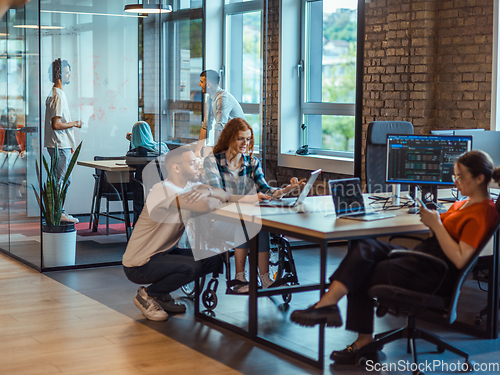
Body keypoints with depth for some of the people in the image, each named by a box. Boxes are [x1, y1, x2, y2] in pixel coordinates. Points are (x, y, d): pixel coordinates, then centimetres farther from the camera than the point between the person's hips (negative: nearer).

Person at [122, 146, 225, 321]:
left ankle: (162, 295, 12)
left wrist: (207, 191, -23)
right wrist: (214, 200, -14)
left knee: (214, 260, -2)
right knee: (192, 267, -29)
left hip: (165, 253, 9)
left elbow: (224, 195, -1)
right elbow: (205, 206, -37)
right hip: (140, 265, -9)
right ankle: (147, 295, -2)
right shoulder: (163, 190, -25)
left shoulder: (189, 186, 4)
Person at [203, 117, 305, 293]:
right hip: (221, 218, -3)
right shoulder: (212, 162, -2)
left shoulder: (252, 163, 13)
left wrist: (285, 190, -20)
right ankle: (240, 277, -26)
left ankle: (265, 277, -32)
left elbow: (264, 190, 2)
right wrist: (247, 198, -33)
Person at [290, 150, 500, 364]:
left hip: (437, 275, -9)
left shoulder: (482, 213, -15)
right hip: (422, 258, 9)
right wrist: (431, 220, -1)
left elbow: (459, 260, -22)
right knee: (364, 248, -11)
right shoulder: (464, 203, 16)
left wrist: (436, 225, -18)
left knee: (361, 276, -12)